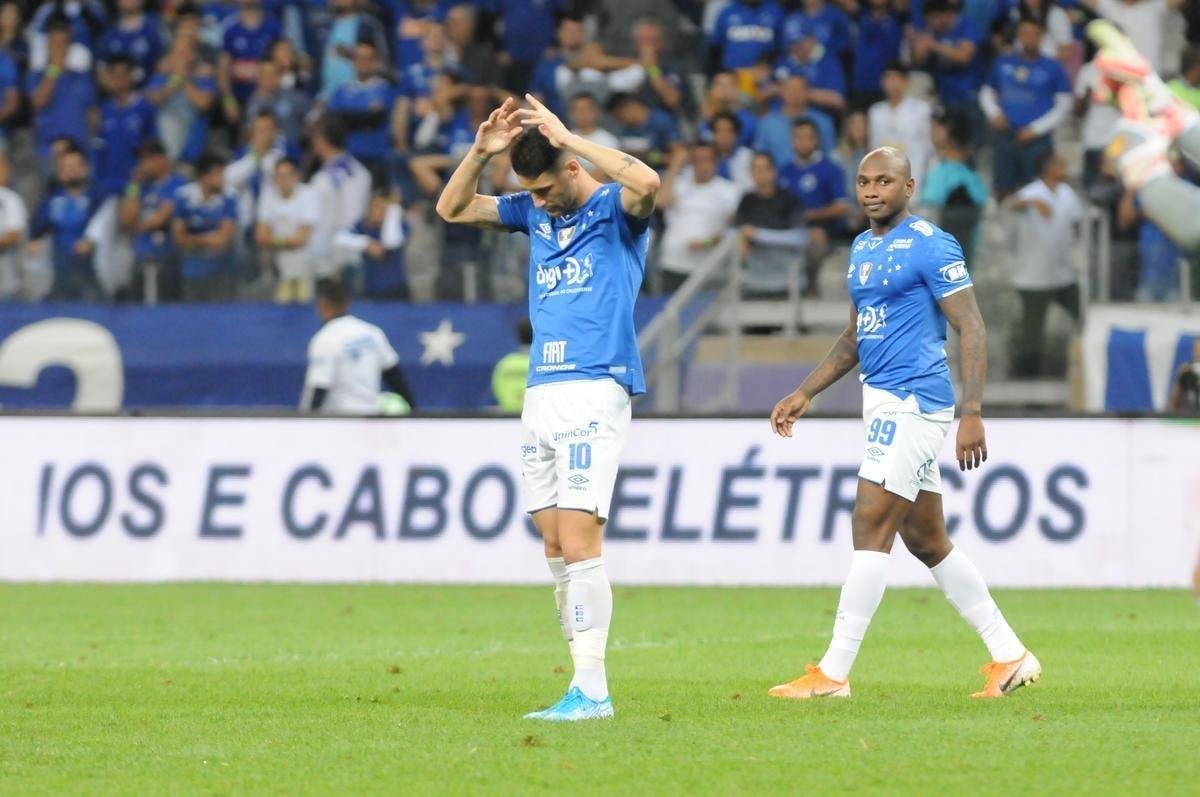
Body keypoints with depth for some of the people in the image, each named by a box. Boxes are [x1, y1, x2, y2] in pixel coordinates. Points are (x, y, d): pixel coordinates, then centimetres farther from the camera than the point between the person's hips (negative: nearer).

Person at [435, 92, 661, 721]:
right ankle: (584, 683, 8)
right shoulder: (533, 212, 15)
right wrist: (481, 153, 0)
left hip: (595, 390, -7)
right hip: (541, 391, 7)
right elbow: (451, 209, 17)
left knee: (579, 541, -14)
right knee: (555, 546, 5)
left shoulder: (614, 209, -4)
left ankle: (592, 690, -14)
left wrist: (569, 137, -21)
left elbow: (647, 184, -27)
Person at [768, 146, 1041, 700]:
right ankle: (1009, 656, 18)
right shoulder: (862, 248, 16)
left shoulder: (930, 246, -11)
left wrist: (972, 414, -22)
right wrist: (805, 394, 22)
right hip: (884, 400, 10)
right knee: (926, 541, 12)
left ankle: (833, 673, -10)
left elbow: (971, 329, -14)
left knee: (870, 529, -11)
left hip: (913, 402, -10)